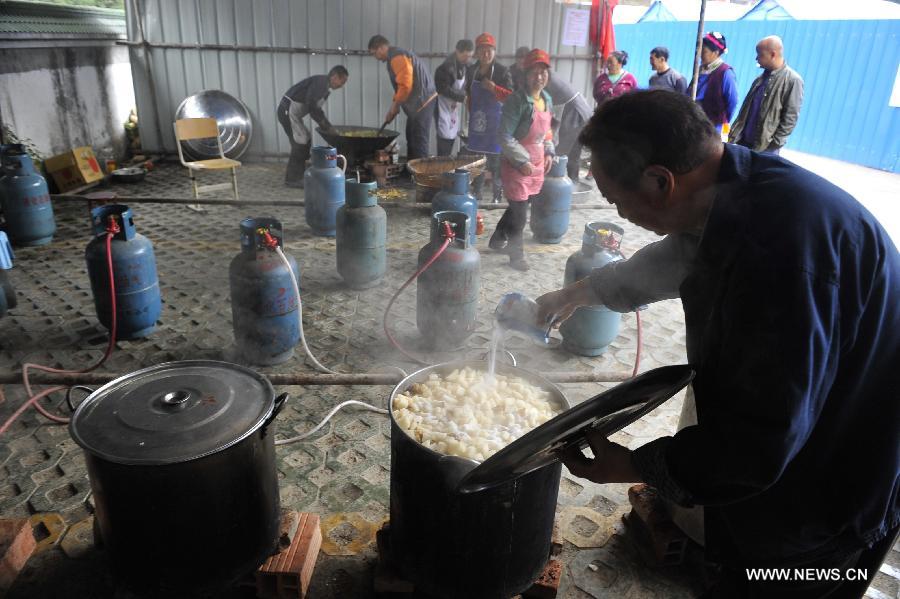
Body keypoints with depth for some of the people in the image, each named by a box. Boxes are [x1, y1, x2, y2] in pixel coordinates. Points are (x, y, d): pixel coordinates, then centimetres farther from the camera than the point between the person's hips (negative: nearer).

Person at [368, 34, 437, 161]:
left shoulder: (397, 57, -15)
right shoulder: (394, 57, 18)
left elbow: (405, 86, -23)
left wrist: (395, 105, -9)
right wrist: (393, 108, 18)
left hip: (422, 102, -11)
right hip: (419, 103, 11)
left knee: (419, 141, -8)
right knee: (411, 139, 17)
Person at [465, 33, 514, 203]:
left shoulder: (502, 71, -9)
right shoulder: (472, 70, 4)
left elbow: (512, 97, -13)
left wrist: (494, 88, -24)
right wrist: (471, 112, 16)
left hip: (495, 123, -5)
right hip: (477, 121, 5)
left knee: (495, 161, -3)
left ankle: (498, 194, 8)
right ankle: (476, 193, 23)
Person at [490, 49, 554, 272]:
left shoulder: (547, 99, 6)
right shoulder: (517, 101, -18)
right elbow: (505, 138, -20)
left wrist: (548, 153, 7)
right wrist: (523, 162, -21)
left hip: (537, 164, 8)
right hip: (517, 165, -7)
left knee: (518, 207, 20)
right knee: (519, 212, 1)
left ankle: (497, 240, 41)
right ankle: (517, 256, 19)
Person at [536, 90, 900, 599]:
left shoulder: (780, 241, -37)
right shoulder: (738, 188, -6)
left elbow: (761, 437, -31)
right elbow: (670, 260, 15)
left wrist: (636, 467, -18)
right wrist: (580, 293, 26)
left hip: (826, 496, -8)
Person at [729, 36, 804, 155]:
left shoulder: (792, 80, -9)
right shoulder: (762, 78, 12)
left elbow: (790, 118, -12)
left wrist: (773, 143, -15)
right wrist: (735, 133, 7)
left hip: (766, 148, -6)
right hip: (744, 141, 7)